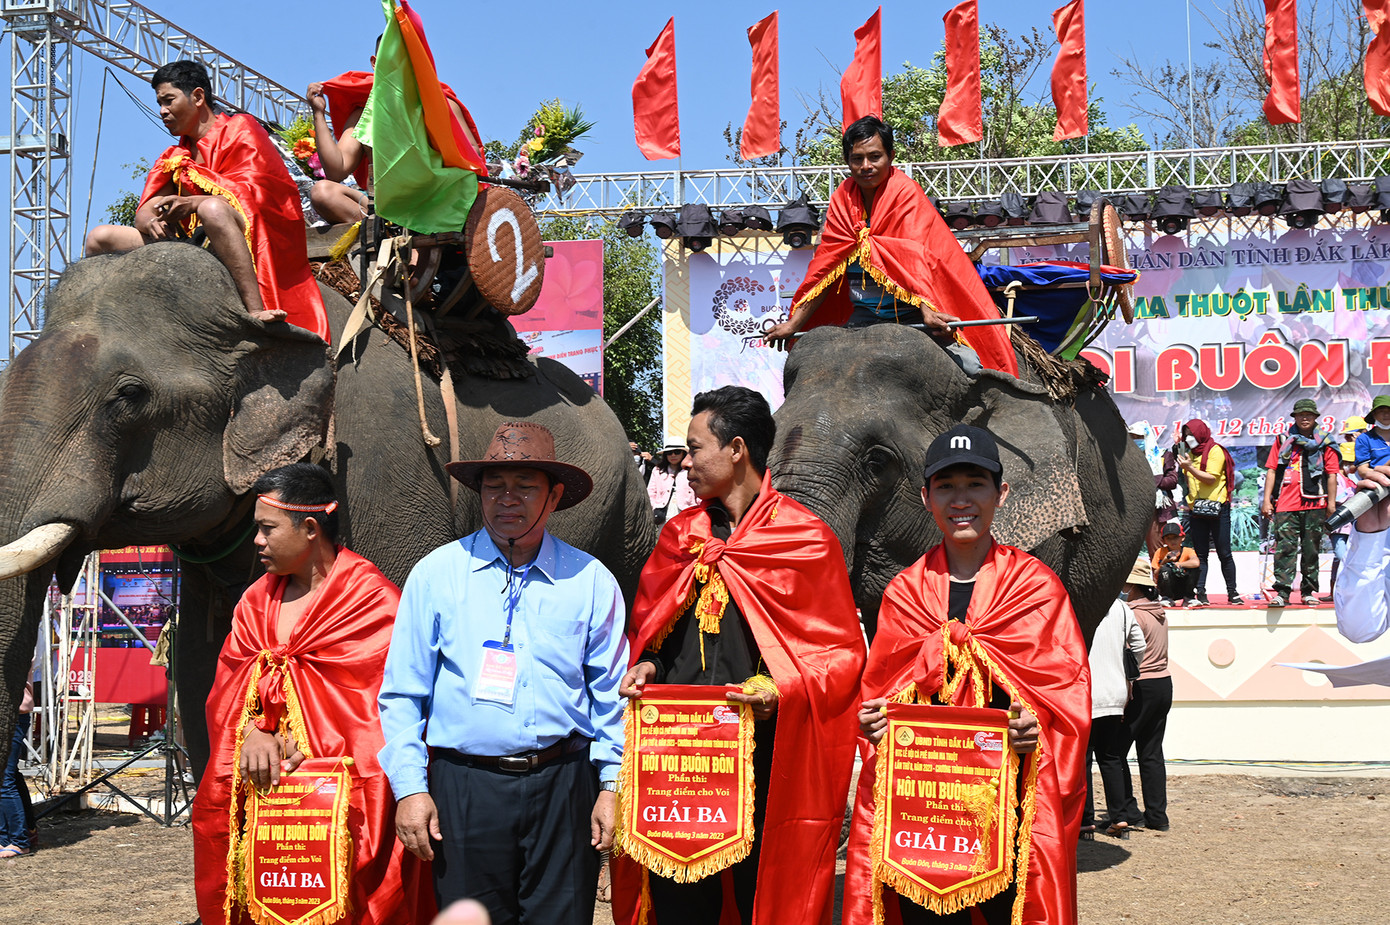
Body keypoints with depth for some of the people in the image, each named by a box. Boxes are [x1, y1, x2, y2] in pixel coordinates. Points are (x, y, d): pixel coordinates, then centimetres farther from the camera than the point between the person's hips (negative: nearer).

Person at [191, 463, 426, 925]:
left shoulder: (371, 600, -4)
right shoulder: (257, 600, 16)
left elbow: (377, 704, -11)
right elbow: (229, 685, 9)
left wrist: (307, 745, -19)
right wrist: (251, 733, -12)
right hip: (259, 785, 5)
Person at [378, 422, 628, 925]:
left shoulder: (592, 582, 6)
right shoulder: (435, 573, 5)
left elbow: (612, 694, 9)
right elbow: (402, 692, 4)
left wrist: (614, 784, 2)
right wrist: (409, 787, -2)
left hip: (563, 788, 1)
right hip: (464, 788, 0)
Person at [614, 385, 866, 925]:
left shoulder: (807, 540, -1)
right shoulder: (681, 534, 15)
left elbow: (844, 653, -3)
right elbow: (646, 631, 23)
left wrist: (782, 689, -18)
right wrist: (644, 667, 2)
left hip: (765, 754, -4)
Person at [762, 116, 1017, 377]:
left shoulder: (905, 192, -6)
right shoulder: (843, 199, 9)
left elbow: (915, 257, -20)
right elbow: (825, 264, 10)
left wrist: (927, 310, -36)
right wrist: (794, 323, 4)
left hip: (909, 314, -4)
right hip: (863, 317, 4)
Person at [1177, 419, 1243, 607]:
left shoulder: (1215, 451, -5)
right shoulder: (1191, 453, 16)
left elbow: (1211, 478, -14)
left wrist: (1189, 467, -21)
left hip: (1216, 508, -6)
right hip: (1196, 510, 6)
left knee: (1224, 554, -2)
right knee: (1200, 555, 3)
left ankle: (1232, 593, 5)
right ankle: (1200, 595, 0)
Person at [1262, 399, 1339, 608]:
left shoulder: (1324, 442, 9)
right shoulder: (1283, 440, 12)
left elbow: (1332, 474, 6)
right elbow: (1272, 470, 10)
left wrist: (1331, 503, -1)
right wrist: (1267, 499, 3)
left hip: (1314, 504, 0)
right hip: (1286, 504, 0)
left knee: (1311, 550, 6)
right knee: (1284, 548, -8)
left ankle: (1309, 592, 14)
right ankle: (1282, 592, -12)